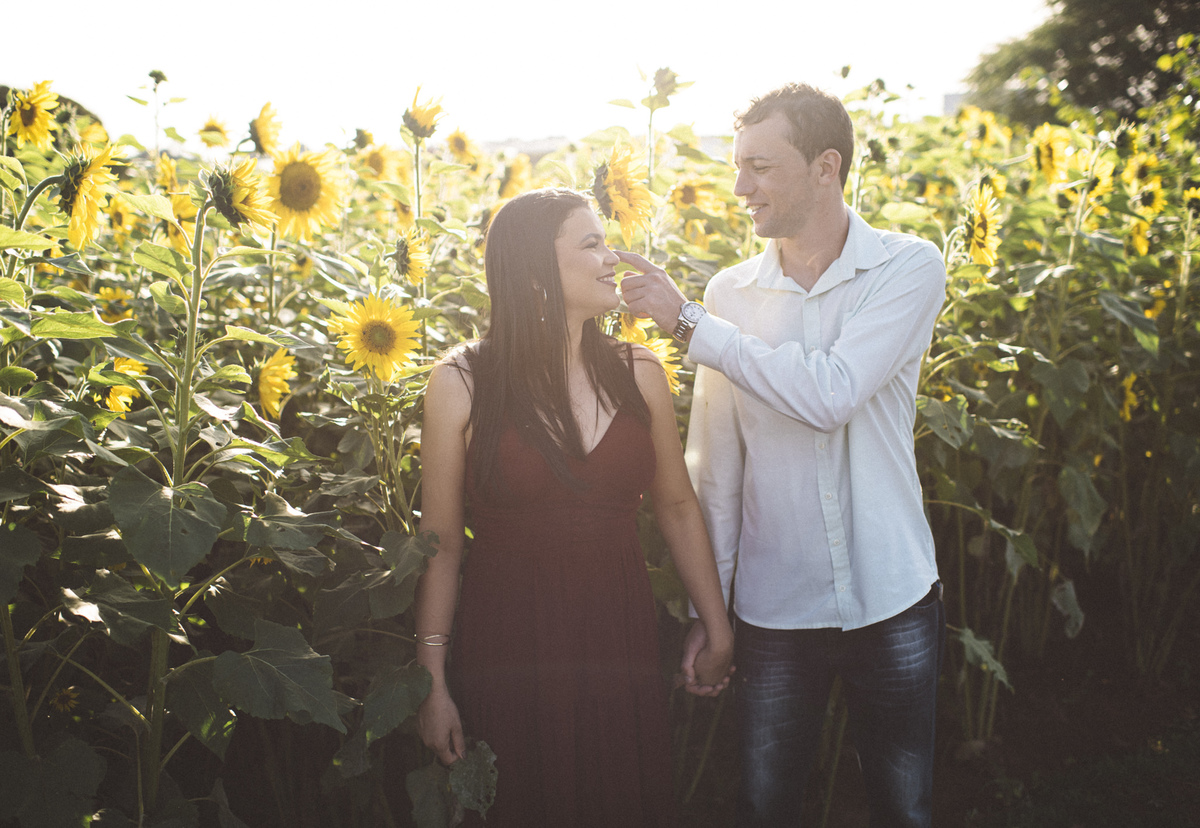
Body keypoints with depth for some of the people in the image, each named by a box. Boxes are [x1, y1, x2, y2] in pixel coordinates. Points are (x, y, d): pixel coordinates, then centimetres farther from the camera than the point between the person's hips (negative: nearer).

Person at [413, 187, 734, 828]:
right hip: (507, 650, -2)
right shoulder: (461, 383, -7)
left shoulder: (638, 373, 0)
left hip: (620, 641, 3)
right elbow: (441, 540, -3)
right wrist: (432, 680, -3)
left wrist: (718, 631, 11)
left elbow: (678, 508, 9)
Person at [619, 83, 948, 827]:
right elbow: (715, 465, 3)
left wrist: (688, 320, -19)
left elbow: (831, 394, -25)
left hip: (894, 601, -1)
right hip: (774, 611, 2)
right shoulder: (730, 293, -2)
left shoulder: (910, 268, -8)